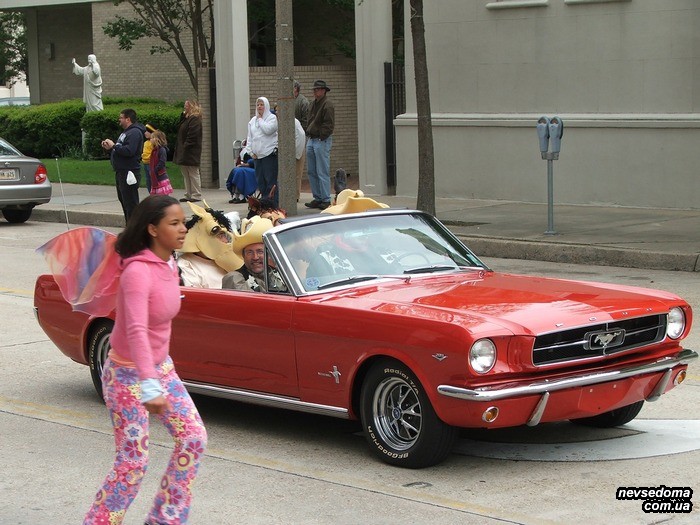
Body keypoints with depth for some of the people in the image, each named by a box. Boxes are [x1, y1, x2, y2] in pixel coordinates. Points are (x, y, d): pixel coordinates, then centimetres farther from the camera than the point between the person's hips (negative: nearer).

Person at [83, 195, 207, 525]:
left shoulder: (168, 265, 0)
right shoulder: (138, 271, -26)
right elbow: (136, 330, -37)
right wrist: (149, 387, -45)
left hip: (161, 366, 8)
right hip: (128, 375, -8)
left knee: (194, 438, 5)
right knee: (134, 460, -5)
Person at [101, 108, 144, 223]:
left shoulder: (135, 133, -15)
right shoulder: (126, 132, 20)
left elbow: (129, 151, -27)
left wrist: (114, 146, -17)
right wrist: (110, 148, 8)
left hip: (129, 173, -11)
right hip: (121, 172, 11)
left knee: (130, 203, -10)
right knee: (123, 200, 17)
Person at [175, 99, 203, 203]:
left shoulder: (195, 119, -15)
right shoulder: (187, 118, 17)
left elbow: (192, 136, -21)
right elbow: (178, 127, 15)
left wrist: (186, 146, -22)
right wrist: (182, 116, 8)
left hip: (191, 152, -10)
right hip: (183, 152, 11)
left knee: (193, 174, -5)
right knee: (186, 175, 13)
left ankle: (196, 195, -2)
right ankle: (188, 195, 18)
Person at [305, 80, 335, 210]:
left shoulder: (327, 105, -10)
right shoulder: (313, 104, 16)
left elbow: (329, 125, -16)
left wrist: (321, 137, -18)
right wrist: (308, 133, 13)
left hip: (322, 141, -9)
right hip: (311, 140, 9)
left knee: (322, 172, -8)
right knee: (311, 172, 10)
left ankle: (326, 200, -4)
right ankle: (317, 198, 17)